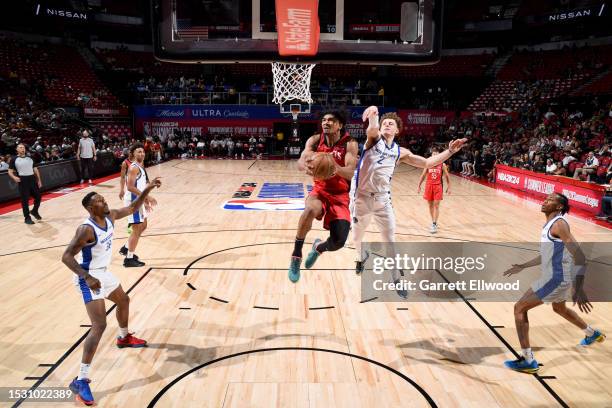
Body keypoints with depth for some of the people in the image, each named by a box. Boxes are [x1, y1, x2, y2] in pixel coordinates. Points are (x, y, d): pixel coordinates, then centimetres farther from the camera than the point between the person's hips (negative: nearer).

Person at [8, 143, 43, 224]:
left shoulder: (29, 158, 13)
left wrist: (39, 180, 11)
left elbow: (35, 169, 16)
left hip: (32, 179, 4)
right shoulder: (14, 159, 1)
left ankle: (34, 211, 30)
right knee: (25, 200, -1)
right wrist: (14, 177, -20)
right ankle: (27, 217, 8)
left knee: (38, 197, 5)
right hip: (22, 180, -4)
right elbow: (10, 171, 0)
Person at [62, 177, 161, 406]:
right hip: (89, 278, -9)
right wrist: (88, 277, -40)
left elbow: (132, 208, 11)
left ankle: (123, 338, 56)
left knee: (123, 301, 28)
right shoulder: (86, 229, -27)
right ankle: (80, 381, -10)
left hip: (103, 273, 9)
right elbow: (66, 256, -29)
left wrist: (147, 189, 0)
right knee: (99, 326, -17)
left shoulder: (110, 216, -4)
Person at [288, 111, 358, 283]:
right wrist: (306, 166, -45)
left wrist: (334, 166, -49)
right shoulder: (315, 140, -7)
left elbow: (350, 173, -27)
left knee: (338, 242, -10)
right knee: (310, 210, -37)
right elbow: (300, 161, -20)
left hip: (340, 195, 0)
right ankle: (296, 255, -19)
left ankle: (318, 247, 29)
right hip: (320, 189, 0)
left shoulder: (349, 143, -14)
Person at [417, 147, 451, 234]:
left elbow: (447, 176, 5)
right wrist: (419, 186, 7)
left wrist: (449, 187, 3)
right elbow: (423, 175, 8)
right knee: (430, 205, 10)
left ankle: (434, 224, -6)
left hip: (438, 186, -2)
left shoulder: (442, 165, -3)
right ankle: (433, 221, 25)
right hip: (429, 186, 3)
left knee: (436, 205, -7)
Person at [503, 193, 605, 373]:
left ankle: (528, 361, -5)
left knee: (519, 309, -9)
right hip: (556, 278, 10)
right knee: (559, 308, 35)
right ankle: (592, 334, 59)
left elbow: (579, 258, -25)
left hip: (556, 279, -10)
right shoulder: (550, 225, 11)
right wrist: (522, 266, 24)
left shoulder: (559, 224, -19)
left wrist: (578, 290, -31)